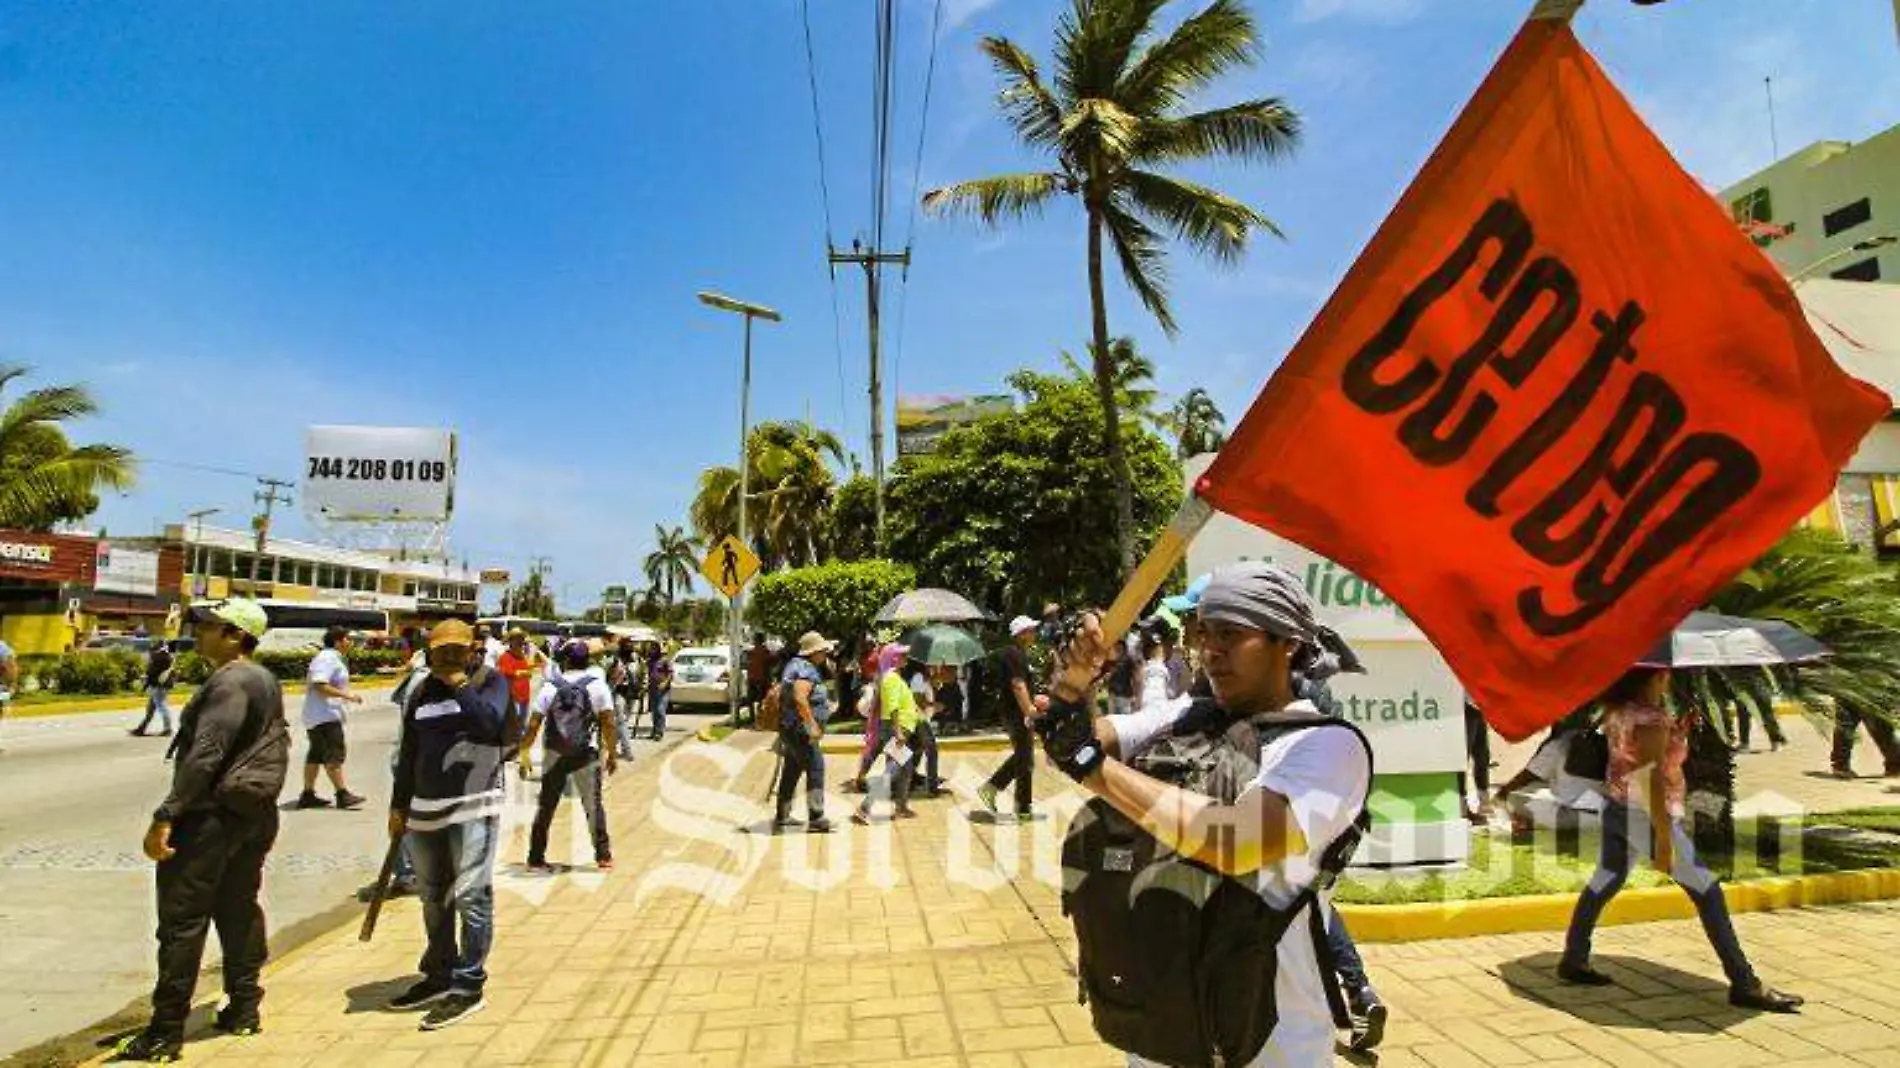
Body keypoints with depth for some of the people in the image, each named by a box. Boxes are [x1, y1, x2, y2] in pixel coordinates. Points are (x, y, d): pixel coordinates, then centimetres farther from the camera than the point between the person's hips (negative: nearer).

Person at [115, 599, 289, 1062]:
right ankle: (243, 1008, 24)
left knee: (182, 920, 0)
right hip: (255, 813, 9)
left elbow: (204, 757, -24)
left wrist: (165, 816, -23)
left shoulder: (229, 683, -17)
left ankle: (165, 1032, 7)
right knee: (239, 910, 16)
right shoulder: (266, 681, 12)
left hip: (213, 815, -9)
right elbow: (277, 745, 18)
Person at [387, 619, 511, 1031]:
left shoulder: (491, 681, -5)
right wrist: (399, 805, 15)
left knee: (471, 897, -5)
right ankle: (439, 975, 32)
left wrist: (461, 684, -17)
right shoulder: (423, 692, 11)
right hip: (427, 808, 6)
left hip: (474, 806, -6)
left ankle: (468, 986, 4)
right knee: (433, 898, 17)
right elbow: (408, 753, 17)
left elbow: (490, 726, -23)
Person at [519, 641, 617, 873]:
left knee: (545, 808, 14)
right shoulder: (597, 685, -5)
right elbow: (608, 723, -7)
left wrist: (524, 754, 2)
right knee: (593, 806, 11)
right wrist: (612, 754, 1)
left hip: (554, 756, 1)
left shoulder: (550, 687, -3)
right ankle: (603, 856, 16)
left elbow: (533, 725, -6)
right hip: (586, 755, -1)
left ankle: (536, 859, 18)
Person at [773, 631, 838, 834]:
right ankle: (816, 819, -8)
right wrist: (813, 725, -29)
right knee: (815, 768, -9)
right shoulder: (807, 670, -17)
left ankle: (782, 817, 26)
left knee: (791, 772, 17)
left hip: (789, 728, 11)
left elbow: (779, 692, 23)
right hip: (800, 729, -11)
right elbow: (800, 698, -30)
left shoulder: (795, 665, 15)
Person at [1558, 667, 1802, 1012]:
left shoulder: (1617, 709, 4)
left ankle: (1573, 961, 23)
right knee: (1708, 892, 4)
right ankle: (1744, 985, 11)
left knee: (1605, 881, 17)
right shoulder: (1651, 719, -21)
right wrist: (1663, 837, -22)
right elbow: (1652, 778, -23)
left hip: (1616, 807, 8)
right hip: (1646, 815, -8)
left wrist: (1677, 731, 7)